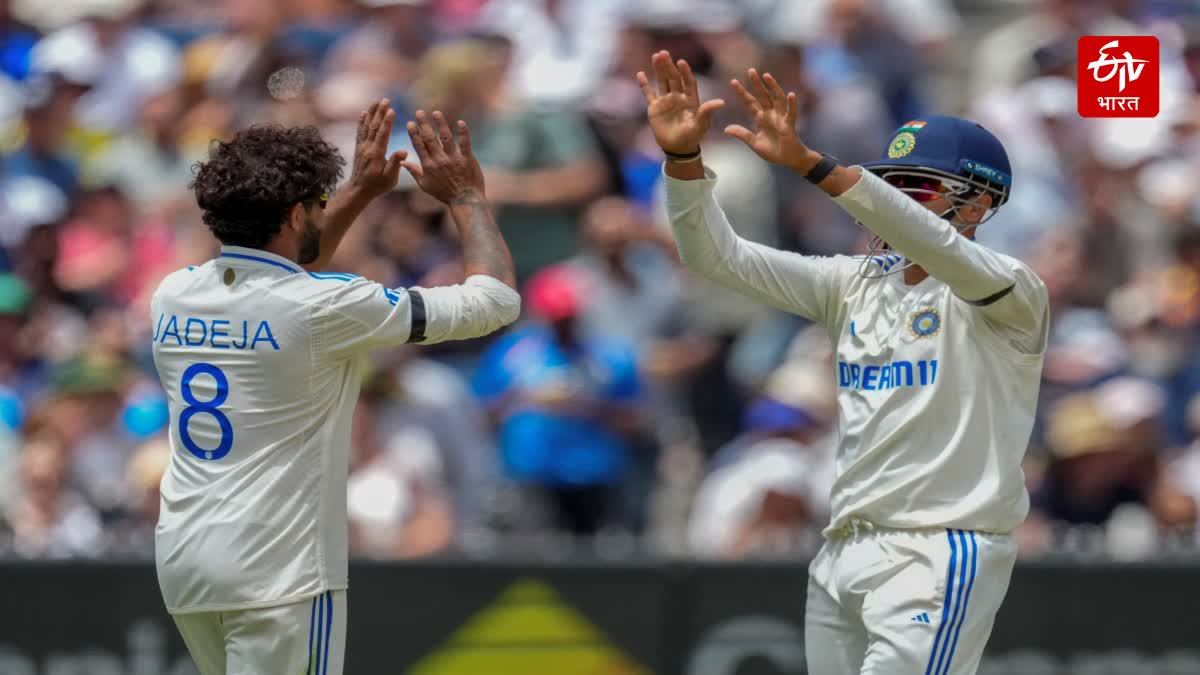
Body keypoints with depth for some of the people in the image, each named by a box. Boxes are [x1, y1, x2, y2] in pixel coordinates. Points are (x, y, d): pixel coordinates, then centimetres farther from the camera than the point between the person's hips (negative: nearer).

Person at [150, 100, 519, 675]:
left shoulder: (173, 296, 6)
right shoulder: (323, 309, -12)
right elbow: (496, 300, -4)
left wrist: (359, 193, 32)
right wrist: (466, 197, 11)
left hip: (182, 562, 7)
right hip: (276, 571, -7)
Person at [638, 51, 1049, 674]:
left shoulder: (1011, 295, -7)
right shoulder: (858, 285, 12)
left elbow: (936, 248, -28)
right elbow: (718, 256, 6)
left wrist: (808, 163, -38)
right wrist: (683, 157, -12)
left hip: (939, 555, -7)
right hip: (844, 553, 7)